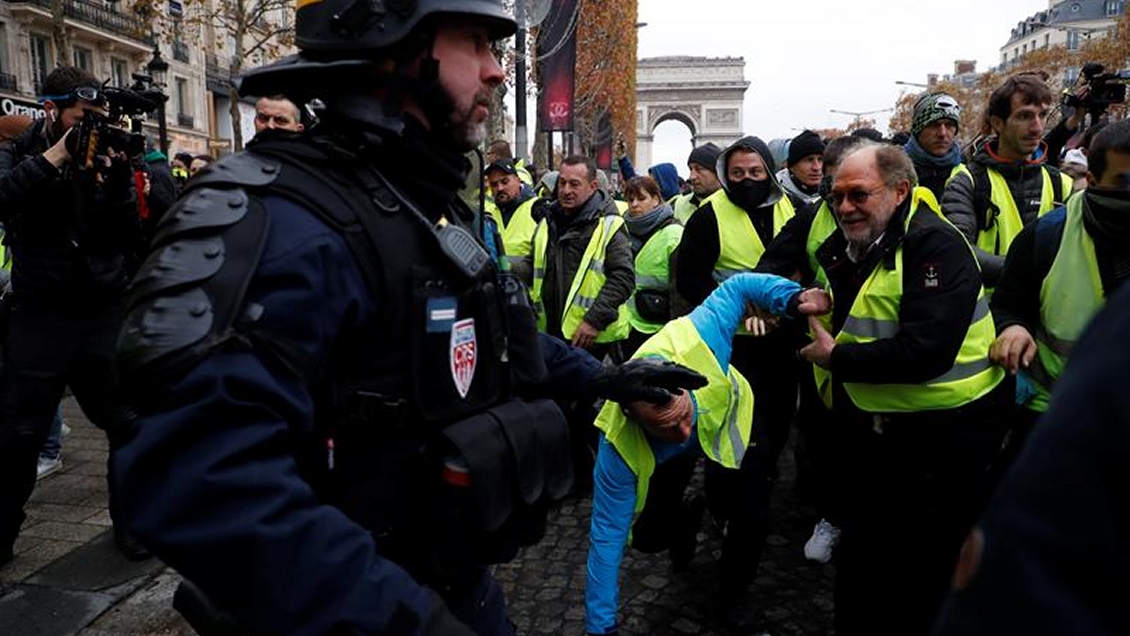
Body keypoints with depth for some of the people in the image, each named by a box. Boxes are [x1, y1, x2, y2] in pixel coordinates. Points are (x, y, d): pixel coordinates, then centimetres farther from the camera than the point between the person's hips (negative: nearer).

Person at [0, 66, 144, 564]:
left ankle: (130, 520, 19)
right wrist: (53, 157, -19)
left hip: (108, 311, 2)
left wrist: (119, 173, -13)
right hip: (41, 313, -1)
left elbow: (131, 232, -1)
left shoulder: (103, 154, 9)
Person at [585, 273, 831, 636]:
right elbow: (607, 537, -30)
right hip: (668, 460, 0)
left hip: (729, 421, 0)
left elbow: (738, 287, -24)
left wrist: (793, 299, -42)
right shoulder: (619, 448, -40)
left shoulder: (697, 341, -44)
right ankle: (685, 526, 30)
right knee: (649, 536, -6)